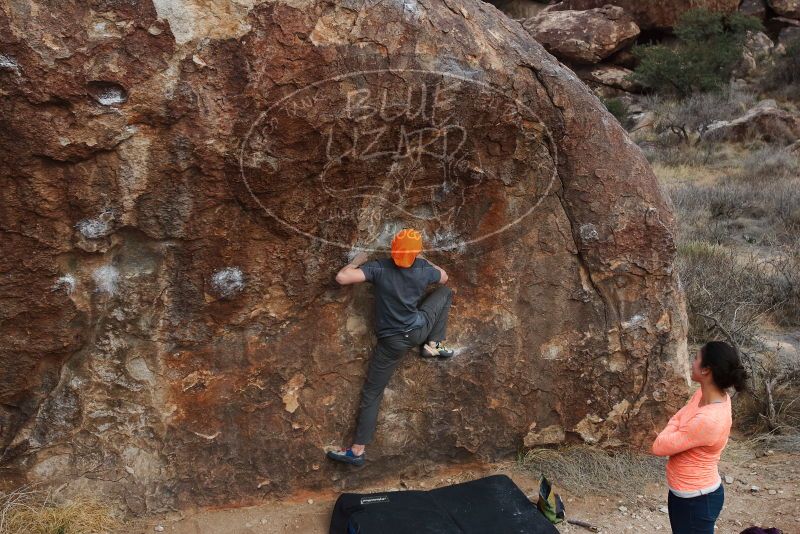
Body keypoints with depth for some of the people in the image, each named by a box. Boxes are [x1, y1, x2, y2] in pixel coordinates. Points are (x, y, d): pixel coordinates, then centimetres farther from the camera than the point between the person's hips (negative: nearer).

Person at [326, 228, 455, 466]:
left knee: (371, 395, 7)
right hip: (419, 330, 2)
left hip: (392, 342, -1)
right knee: (445, 293, 22)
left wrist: (357, 261, -8)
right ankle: (433, 345, 23)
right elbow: (444, 277, 13)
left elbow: (342, 278, -27)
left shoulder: (379, 267, -19)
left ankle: (357, 451, 5)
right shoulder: (423, 269, -10)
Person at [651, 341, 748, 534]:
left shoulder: (708, 419, -34)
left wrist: (674, 426, -9)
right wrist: (675, 430, -10)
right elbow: (677, 419, 10)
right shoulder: (704, 393, -7)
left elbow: (659, 447, -24)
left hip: (698, 500, -8)